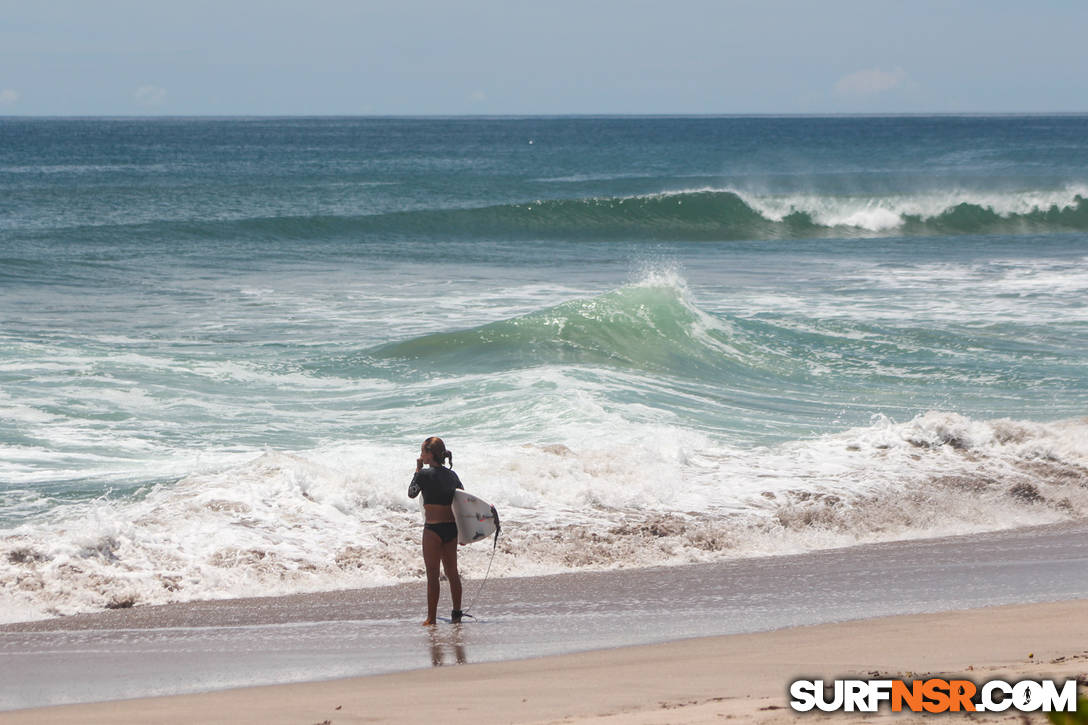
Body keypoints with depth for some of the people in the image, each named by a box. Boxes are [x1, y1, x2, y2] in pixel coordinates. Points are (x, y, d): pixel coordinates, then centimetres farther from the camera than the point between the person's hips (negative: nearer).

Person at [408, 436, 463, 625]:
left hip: (433, 529, -6)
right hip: (452, 528, 6)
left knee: (432, 575, -1)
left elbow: (411, 493, 2)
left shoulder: (424, 474, -11)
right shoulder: (451, 474, 8)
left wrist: (418, 470, 6)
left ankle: (431, 618, 0)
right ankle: (456, 613, 17)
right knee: (452, 572, 14)